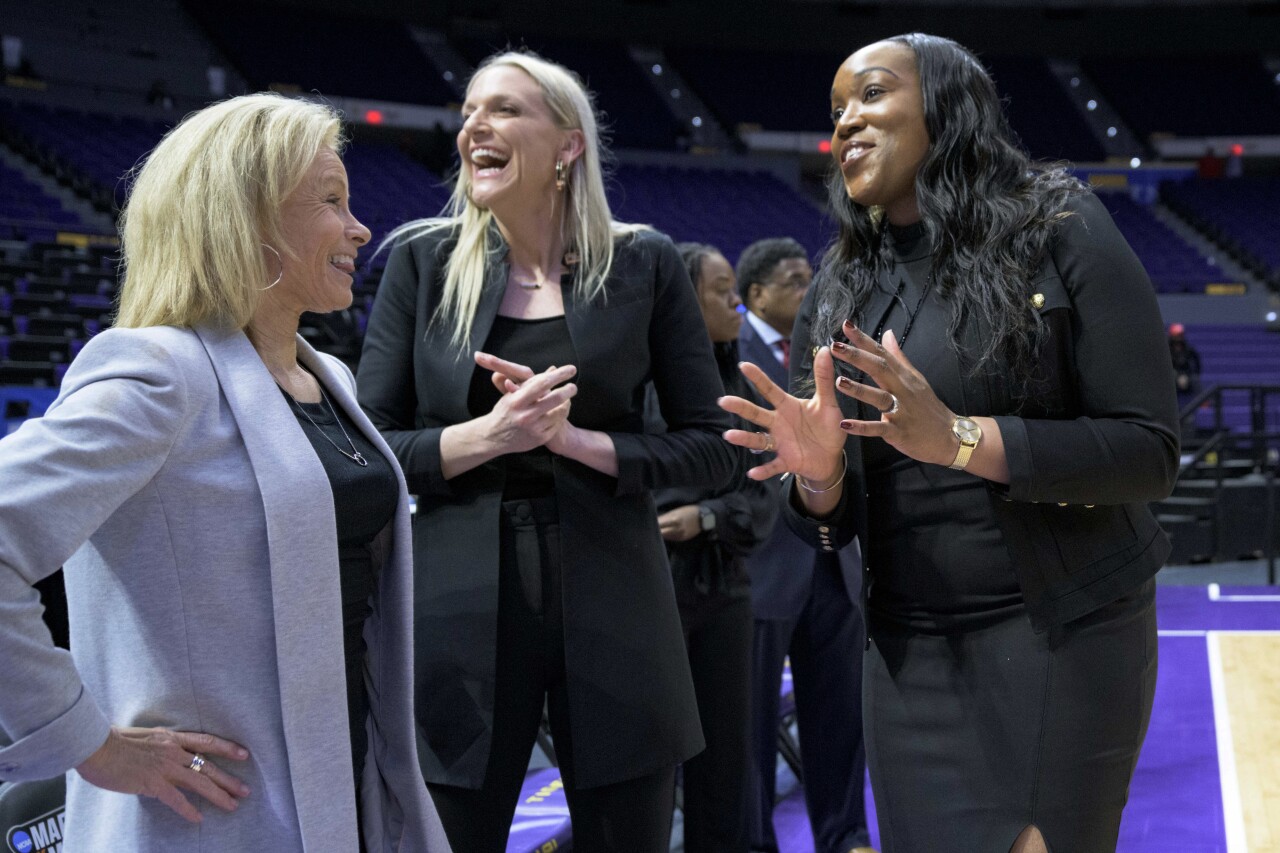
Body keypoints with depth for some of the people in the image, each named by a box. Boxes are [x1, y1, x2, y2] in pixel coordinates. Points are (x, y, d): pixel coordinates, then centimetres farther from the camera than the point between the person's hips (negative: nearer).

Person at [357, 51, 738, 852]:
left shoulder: (642, 265, 2)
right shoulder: (423, 261, 3)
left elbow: (714, 448, 2)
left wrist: (574, 439, -12)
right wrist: (487, 435, -15)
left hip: (612, 611, 0)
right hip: (461, 608, 0)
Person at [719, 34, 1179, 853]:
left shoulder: (1061, 231, -7)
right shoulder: (843, 293, 6)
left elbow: (1150, 451, -13)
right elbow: (839, 525, 7)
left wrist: (959, 439, -24)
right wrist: (819, 475, -16)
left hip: (1066, 638, -4)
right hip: (908, 653, 4)